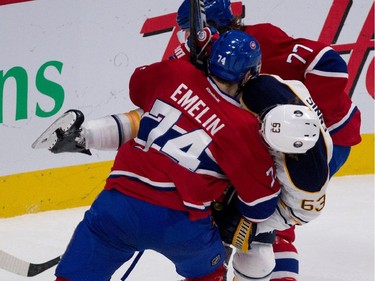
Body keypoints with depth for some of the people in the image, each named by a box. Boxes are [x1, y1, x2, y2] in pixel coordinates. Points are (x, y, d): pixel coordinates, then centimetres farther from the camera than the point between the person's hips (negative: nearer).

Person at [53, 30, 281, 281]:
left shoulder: (175, 73, 4)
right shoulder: (243, 127, -3)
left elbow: (138, 84, 27)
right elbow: (262, 195, 3)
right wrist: (250, 222, 24)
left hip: (118, 200, 2)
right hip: (178, 221, -2)